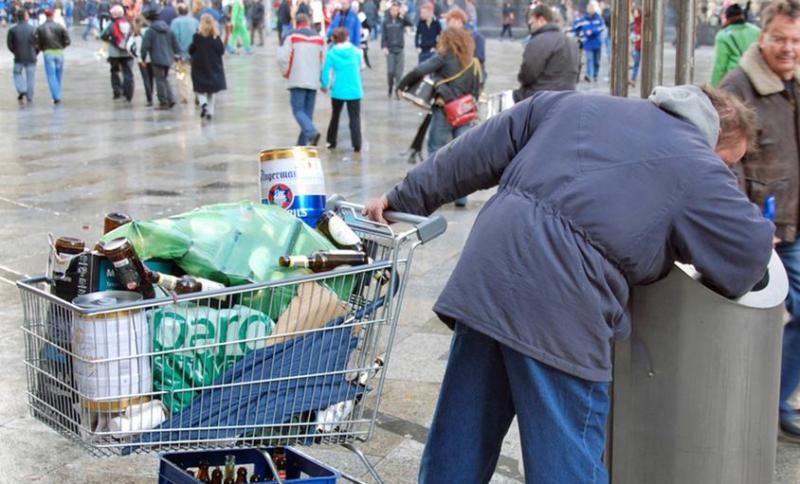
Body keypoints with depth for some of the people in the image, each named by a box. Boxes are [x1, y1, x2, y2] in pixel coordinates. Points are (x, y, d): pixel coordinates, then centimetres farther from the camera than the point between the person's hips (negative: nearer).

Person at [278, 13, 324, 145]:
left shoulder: (292, 36, -3)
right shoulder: (319, 38, 10)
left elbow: (282, 58, -9)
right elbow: (323, 61, 6)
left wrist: (286, 73, 8)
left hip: (297, 80, -4)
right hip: (313, 82, 4)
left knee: (298, 110, -3)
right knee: (308, 113, 8)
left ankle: (312, 133, -26)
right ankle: (302, 144, 10)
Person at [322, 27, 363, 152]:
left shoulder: (331, 53, -6)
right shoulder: (356, 51, 1)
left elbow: (326, 71, -7)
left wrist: (325, 85, 9)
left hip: (338, 91, 0)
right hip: (355, 91, 0)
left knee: (335, 116, 18)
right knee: (355, 117, 2)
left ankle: (331, 142, 25)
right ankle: (357, 145, -8)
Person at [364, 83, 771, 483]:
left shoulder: (576, 104, 22)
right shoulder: (697, 166, 5)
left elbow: (475, 156, 23)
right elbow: (750, 254, 5)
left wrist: (404, 199, 29)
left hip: (485, 277, 6)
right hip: (558, 308, -6)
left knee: (460, 440, 18)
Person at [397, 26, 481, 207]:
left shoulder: (444, 57, -5)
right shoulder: (473, 63, 8)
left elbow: (419, 71, -12)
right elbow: (476, 92, 9)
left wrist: (402, 85, -1)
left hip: (444, 111, -4)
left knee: (436, 151, 4)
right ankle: (461, 196, 8)